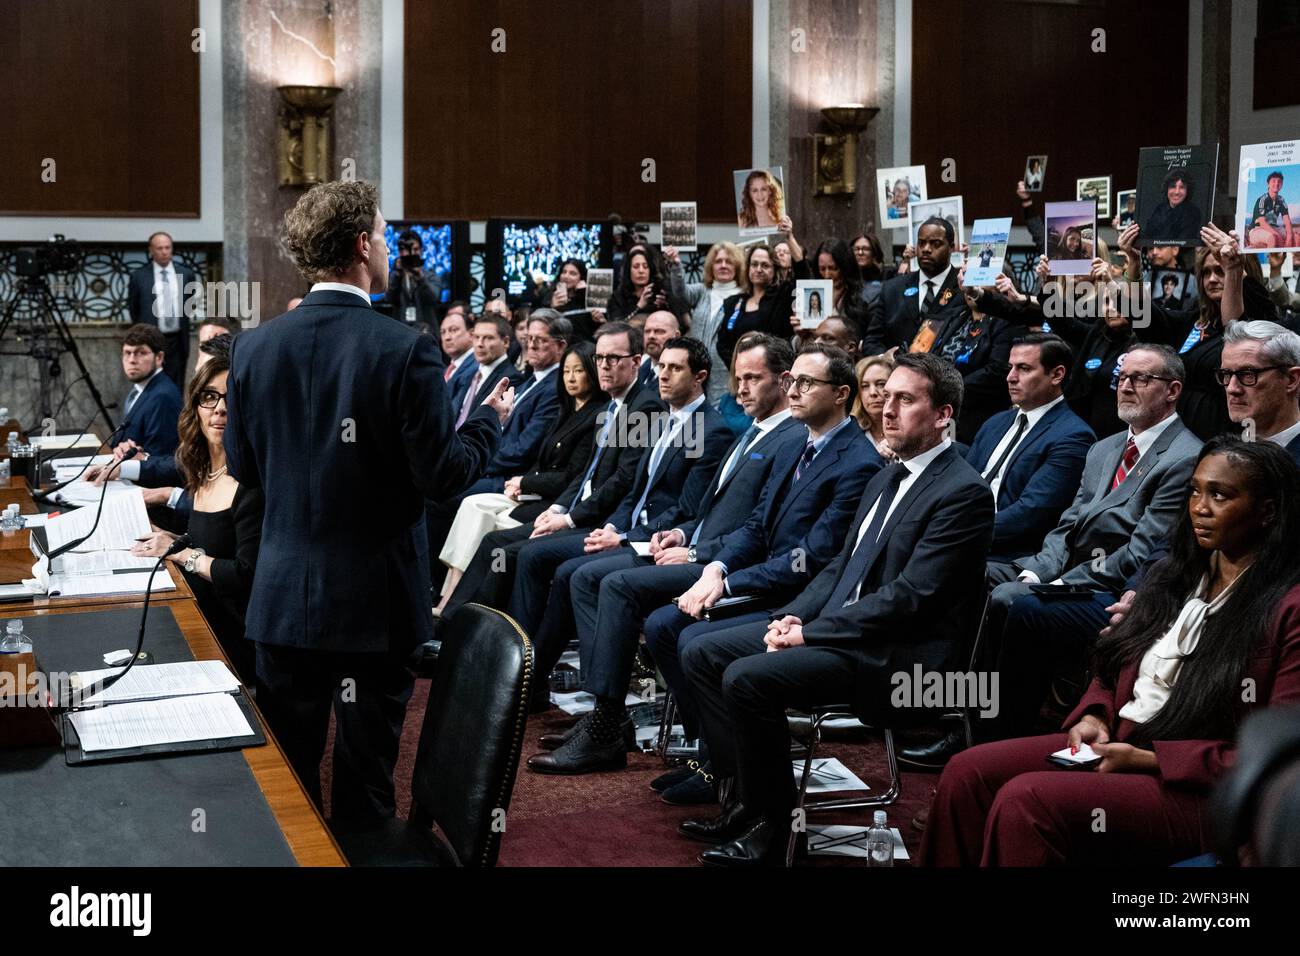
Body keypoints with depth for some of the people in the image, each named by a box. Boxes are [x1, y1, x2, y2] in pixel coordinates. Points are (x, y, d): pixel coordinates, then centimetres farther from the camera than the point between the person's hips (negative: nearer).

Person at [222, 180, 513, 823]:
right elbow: (441, 475, -14)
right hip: (374, 601, -3)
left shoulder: (253, 347, -3)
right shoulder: (406, 351, -16)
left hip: (283, 595, 4)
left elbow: (242, 467, 5)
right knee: (364, 781, 9)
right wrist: (490, 419, 4)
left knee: (284, 778, 14)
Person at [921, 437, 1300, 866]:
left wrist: (1147, 758, -17)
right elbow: (1110, 671, 23)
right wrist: (1093, 717, 0)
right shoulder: (1176, 576, 14)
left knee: (1025, 799, -28)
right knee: (967, 773, -11)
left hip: (1197, 790, -8)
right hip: (1112, 746, 8)